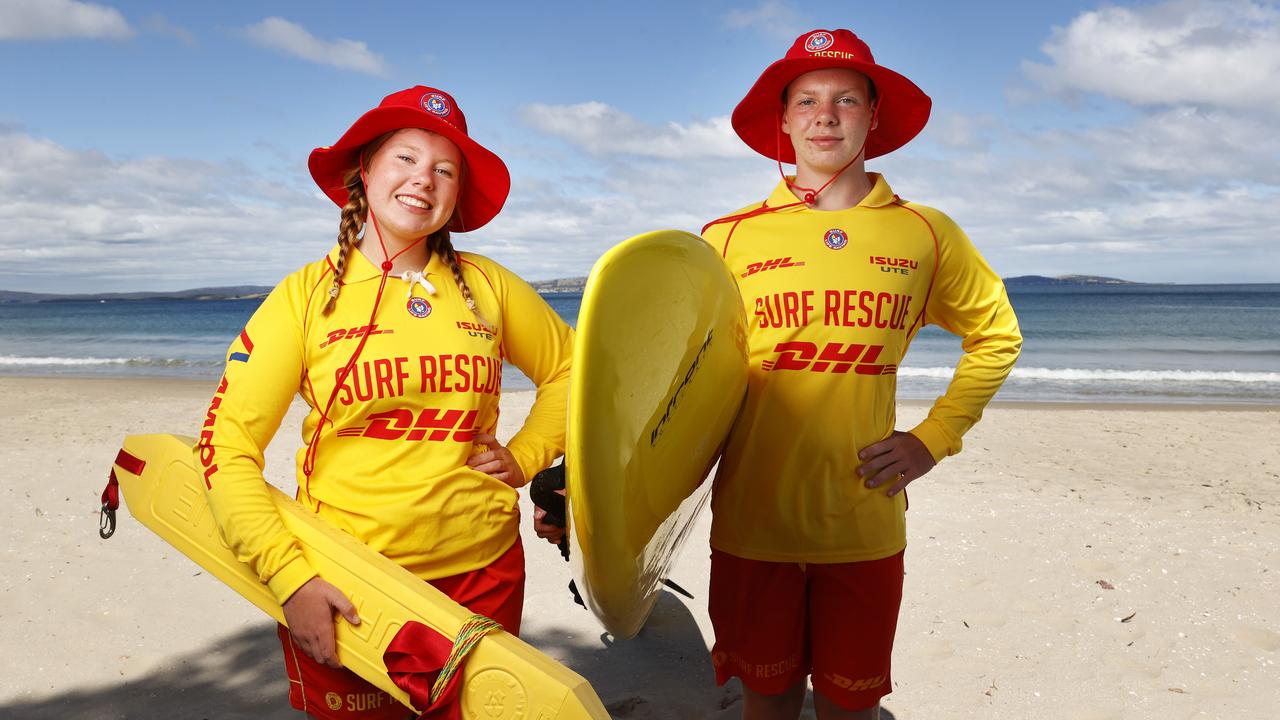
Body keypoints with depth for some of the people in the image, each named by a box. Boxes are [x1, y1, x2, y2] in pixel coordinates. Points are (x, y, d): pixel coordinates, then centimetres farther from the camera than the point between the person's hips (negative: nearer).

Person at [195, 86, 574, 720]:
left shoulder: (488, 285, 2)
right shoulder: (307, 294, -5)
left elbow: (568, 369, 16)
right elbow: (226, 445, -8)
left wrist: (524, 457, 2)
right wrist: (289, 576, -17)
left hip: (484, 572, 3)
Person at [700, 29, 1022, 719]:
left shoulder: (926, 233, 2)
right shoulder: (729, 238, 0)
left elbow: (995, 336, 15)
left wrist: (933, 439, 5)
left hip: (865, 525, 1)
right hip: (753, 522, 0)